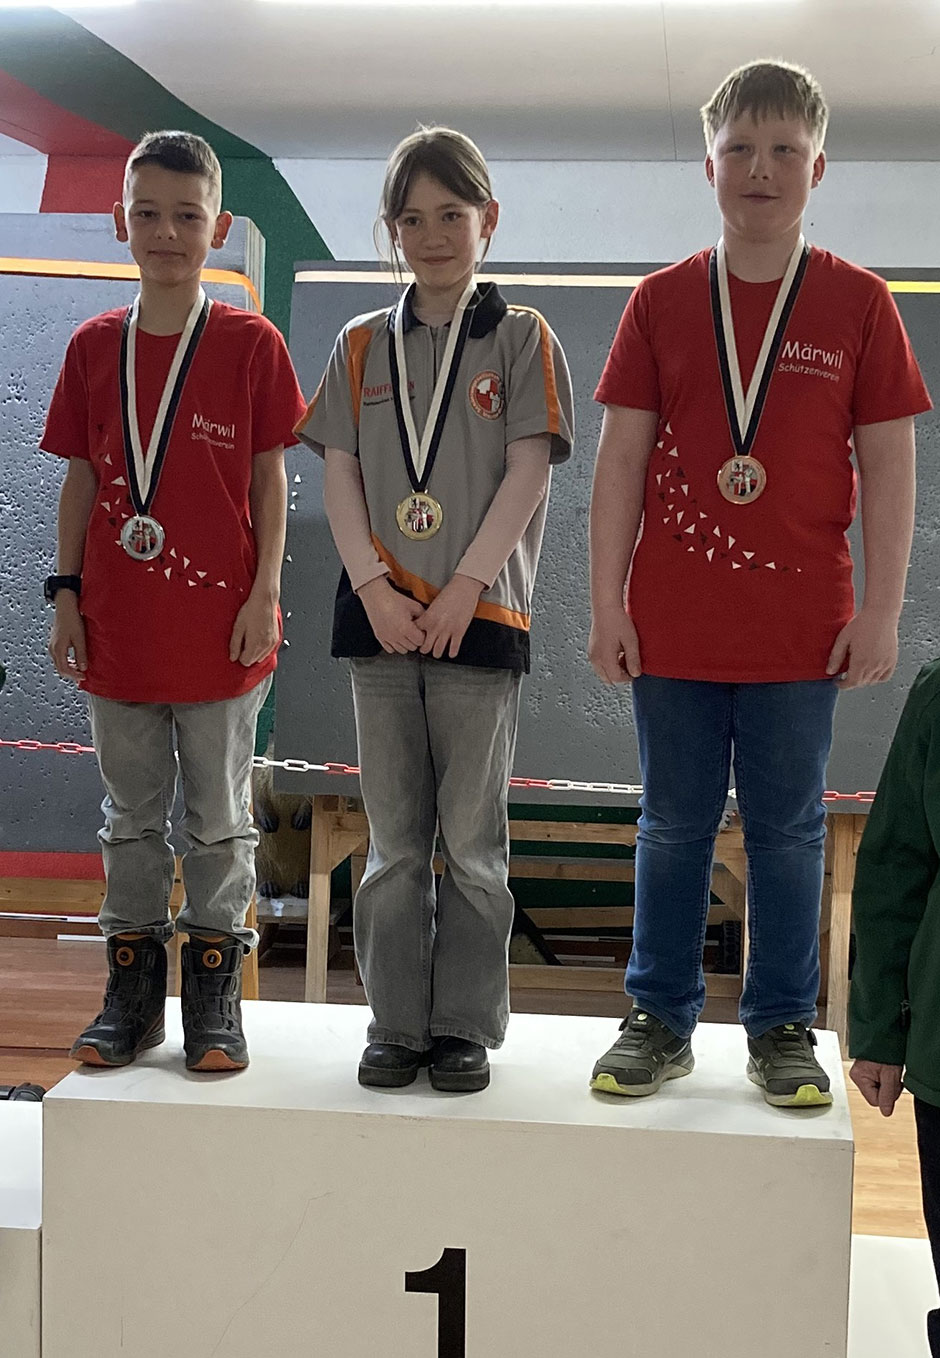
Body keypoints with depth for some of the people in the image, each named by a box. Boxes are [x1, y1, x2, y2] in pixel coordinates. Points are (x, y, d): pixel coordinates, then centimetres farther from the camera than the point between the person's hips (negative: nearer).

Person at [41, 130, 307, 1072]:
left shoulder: (251, 344, -2)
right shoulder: (94, 346, 6)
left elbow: (268, 479, -2)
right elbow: (81, 480, 8)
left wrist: (263, 595, -7)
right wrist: (67, 595, 4)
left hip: (219, 625, -3)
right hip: (117, 625, 3)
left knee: (220, 818, 7)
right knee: (132, 816, 12)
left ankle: (214, 993, 19)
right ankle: (132, 991, 24)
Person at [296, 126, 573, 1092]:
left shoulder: (521, 337, 4)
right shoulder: (361, 345, 13)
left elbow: (527, 471, -5)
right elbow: (338, 475, 7)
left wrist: (463, 588, -13)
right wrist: (374, 587, -7)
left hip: (482, 613, -3)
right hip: (381, 613, 3)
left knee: (472, 838, 3)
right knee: (394, 838, 7)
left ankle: (467, 1025, 13)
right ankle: (396, 1023, 16)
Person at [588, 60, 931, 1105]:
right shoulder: (661, 302, 4)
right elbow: (621, 458, 3)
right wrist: (607, 604, -1)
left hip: (802, 623, -1)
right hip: (674, 623, 1)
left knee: (789, 831, 8)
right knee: (673, 826, 10)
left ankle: (782, 1030, 21)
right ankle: (660, 1020, 22)